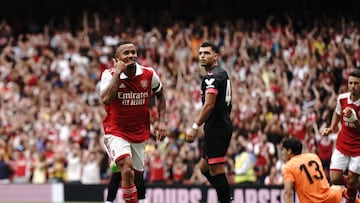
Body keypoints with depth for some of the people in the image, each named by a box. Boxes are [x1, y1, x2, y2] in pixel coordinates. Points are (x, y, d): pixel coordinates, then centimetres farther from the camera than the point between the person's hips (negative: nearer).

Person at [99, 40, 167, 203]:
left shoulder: (149, 74, -5)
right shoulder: (109, 74, -13)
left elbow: (159, 95, 15)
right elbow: (106, 99, -32)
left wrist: (161, 121, 6)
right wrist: (118, 72, -27)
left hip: (139, 133, 5)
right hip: (116, 132, -5)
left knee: (137, 177, 13)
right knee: (127, 170, -28)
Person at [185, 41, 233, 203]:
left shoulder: (212, 76, -13)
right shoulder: (222, 73, 19)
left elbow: (209, 105, -19)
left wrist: (195, 127, -18)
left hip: (215, 128, -11)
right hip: (223, 126, 11)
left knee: (216, 169, -9)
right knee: (204, 167, 17)